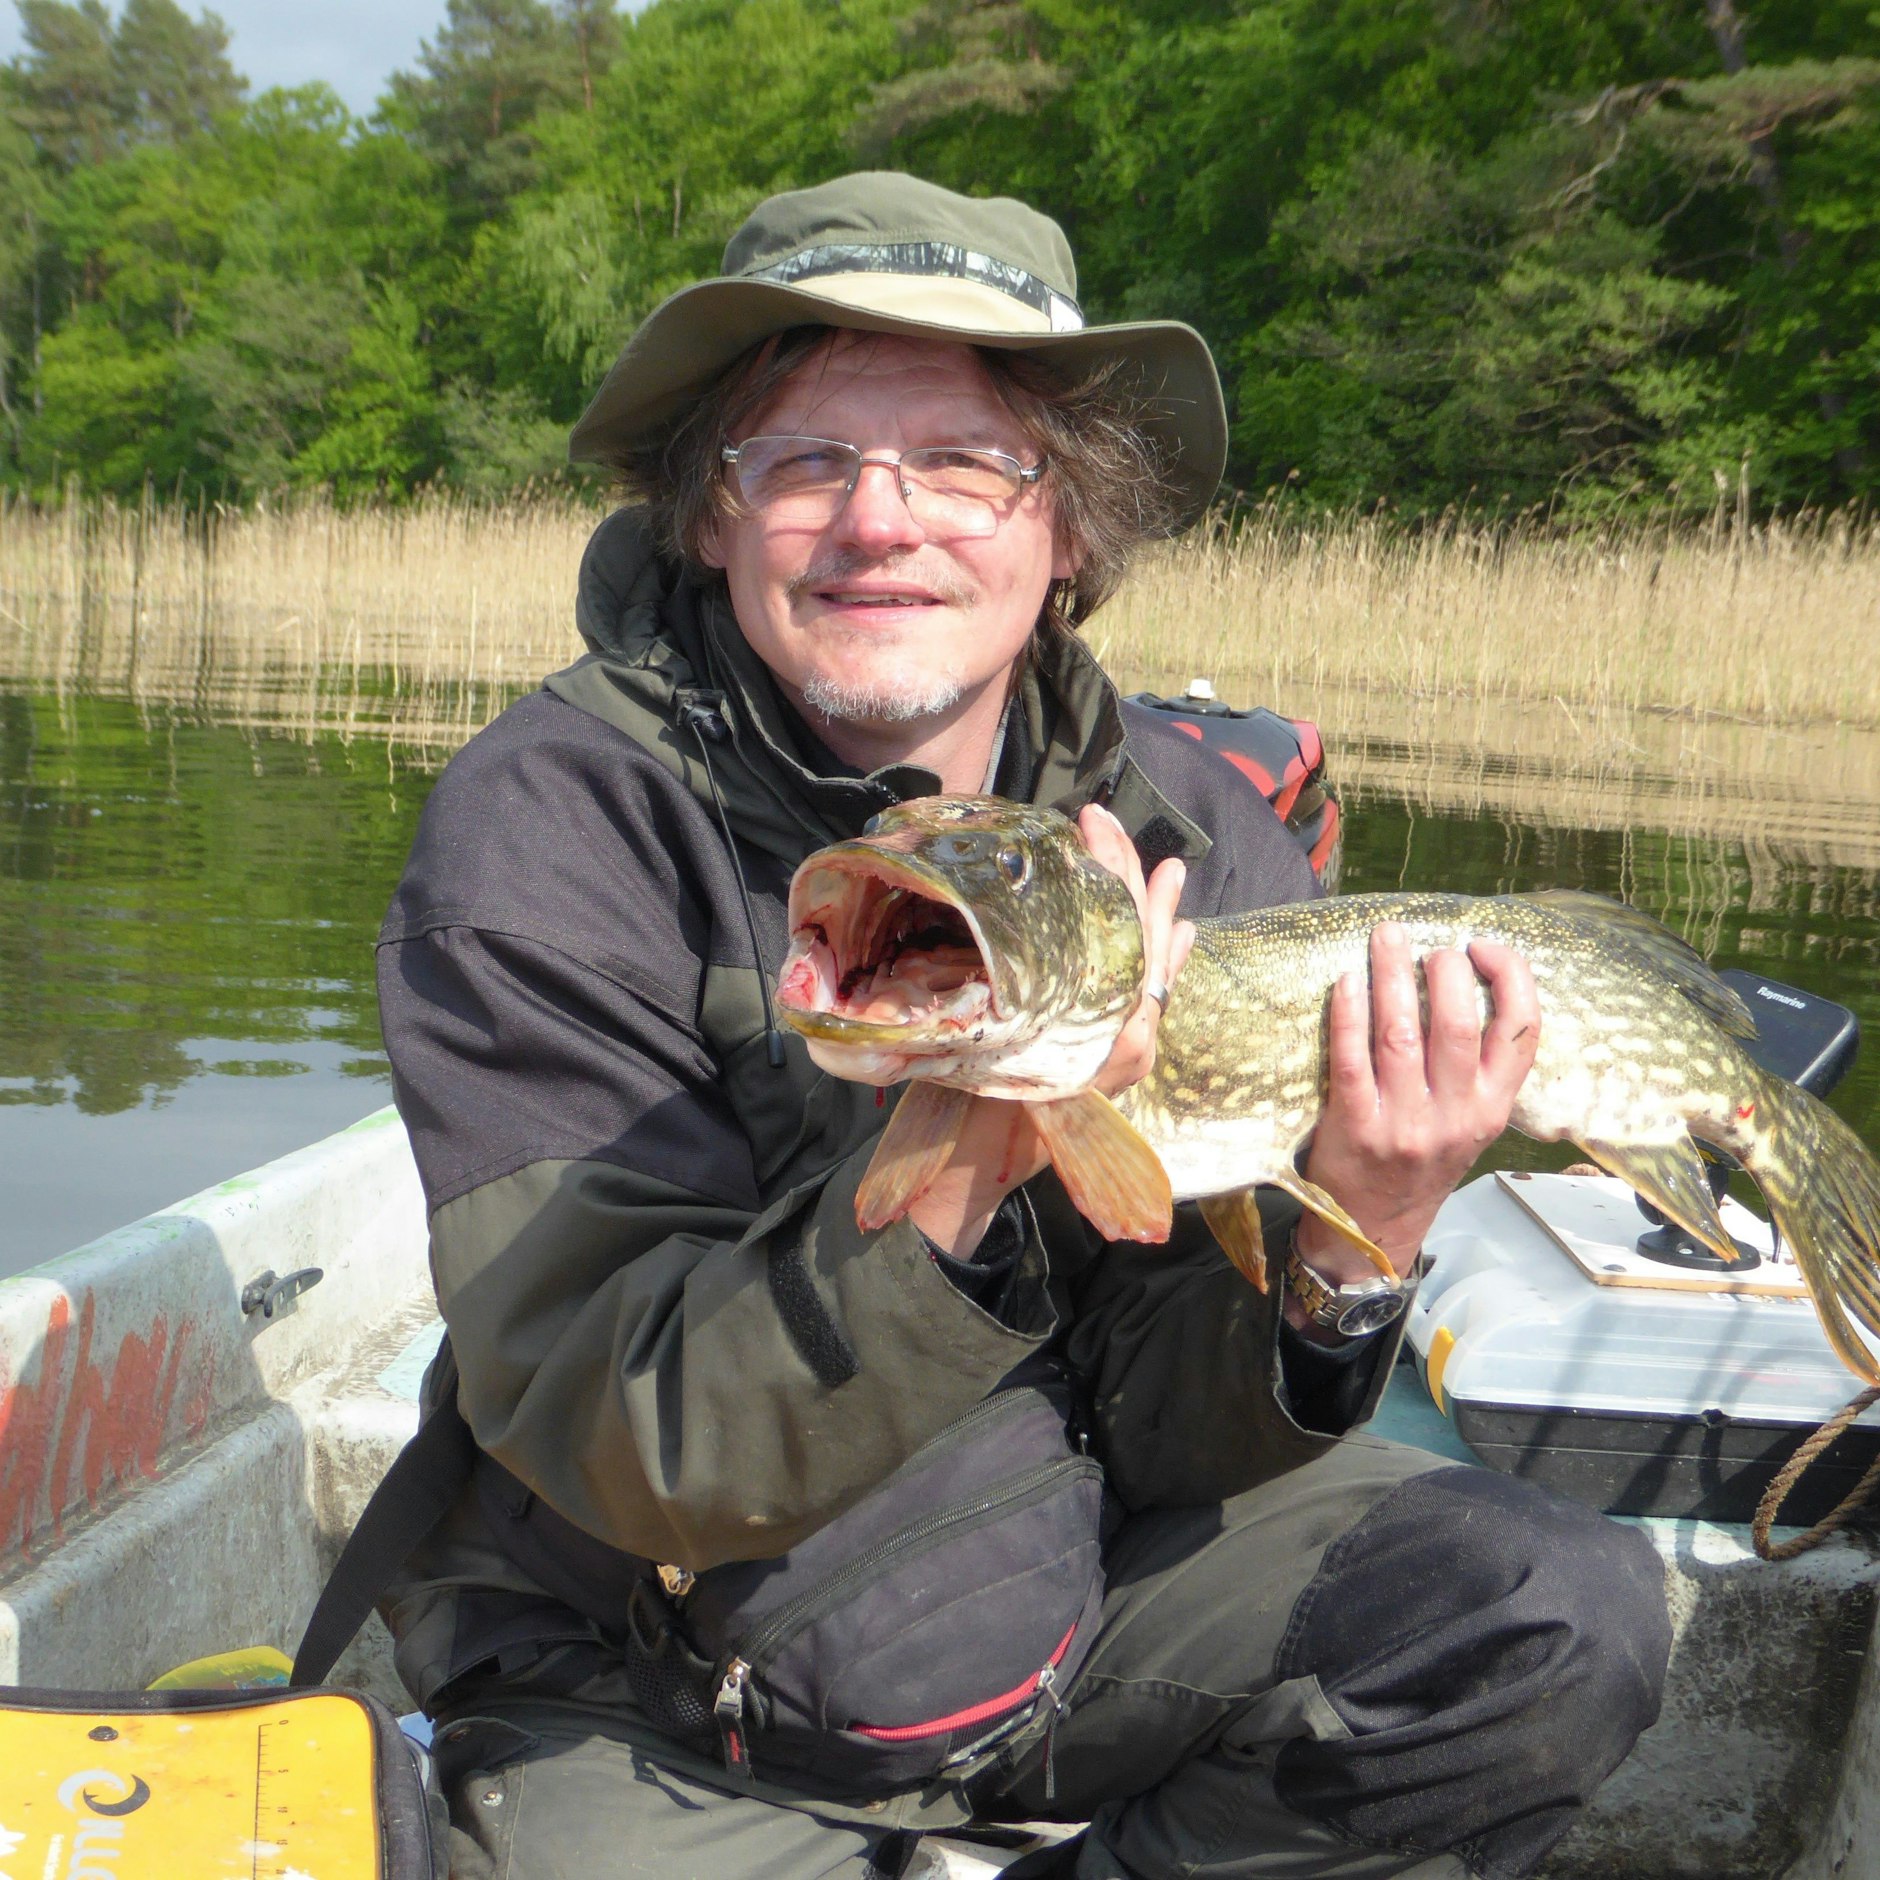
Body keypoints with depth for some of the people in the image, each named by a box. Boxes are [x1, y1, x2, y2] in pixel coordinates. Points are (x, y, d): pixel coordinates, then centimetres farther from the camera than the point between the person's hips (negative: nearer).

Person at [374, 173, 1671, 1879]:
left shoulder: (1199, 838, -9)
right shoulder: (550, 826, -20)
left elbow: (1167, 1426, -7)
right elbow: (632, 1456, -24)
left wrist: (1346, 1256, -27)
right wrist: (956, 1171, -39)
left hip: (1095, 1598, 3)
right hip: (661, 1700, -2)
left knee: (1571, 1629, -14)